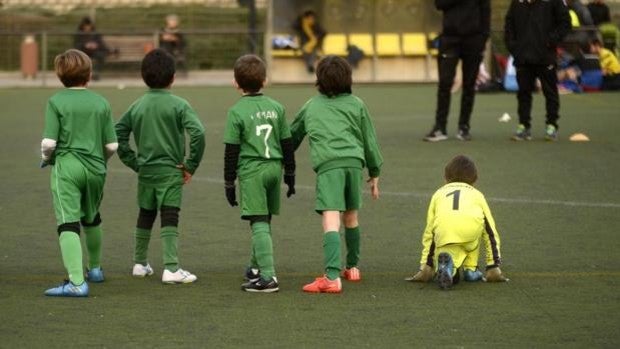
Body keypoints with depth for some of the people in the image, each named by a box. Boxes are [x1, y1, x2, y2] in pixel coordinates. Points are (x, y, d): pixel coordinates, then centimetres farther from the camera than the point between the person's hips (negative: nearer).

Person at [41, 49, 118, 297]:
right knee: (92, 220, 26)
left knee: (68, 223, -10)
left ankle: (76, 281, -23)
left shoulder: (56, 102, -4)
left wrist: (47, 159, 10)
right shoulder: (101, 103, 5)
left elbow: (49, 143, -12)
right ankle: (95, 268, 44)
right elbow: (112, 146, 3)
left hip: (66, 167, -4)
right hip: (95, 169, 4)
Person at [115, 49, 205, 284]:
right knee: (169, 218, -7)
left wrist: (133, 162, 11)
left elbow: (118, 133, 8)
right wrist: (191, 165, -11)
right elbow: (198, 133, -20)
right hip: (170, 171, -5)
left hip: (145, 170, 5)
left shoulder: (137, 106, 6)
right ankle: (171, 268, -16)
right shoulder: (179, 105, -9)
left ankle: (140, 264, 29)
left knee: (145, 216, 18)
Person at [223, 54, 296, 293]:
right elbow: (287, 144, 11)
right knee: (264, 221, 19)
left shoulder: (237, 112, -7)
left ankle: (268, 277, -15)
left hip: (251, 171, -5)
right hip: (274, 167, 5)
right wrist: (289, 175, 19)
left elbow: (231, 152, -6)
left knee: (259, 223, -7)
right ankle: (256, 268, 35)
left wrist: (229, 184, 0)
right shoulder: (276, 108, 7)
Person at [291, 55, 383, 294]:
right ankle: (353, 267, 36)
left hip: (328, 164, -2)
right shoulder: (356, 105, 18)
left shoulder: (311, 106, 20)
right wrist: (374, 174, 27)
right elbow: (369, 141, 19)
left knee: (331, 220, -15)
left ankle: (332, 277, -29)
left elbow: (291, 137, 30)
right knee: (351, 216, 22)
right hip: (354, 160, 2)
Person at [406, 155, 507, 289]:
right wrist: (494, 268, 36)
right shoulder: (477, 194, 36)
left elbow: (429, 232, 35)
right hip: (471, 228, 1)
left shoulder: (439, 193, 37)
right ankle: (470, 270, 27)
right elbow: (491, 231, 33)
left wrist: (425, 268, 37)